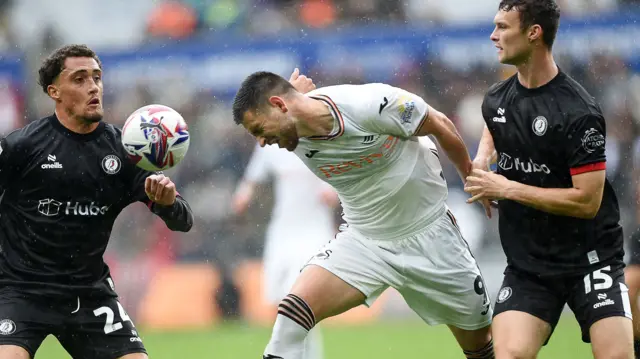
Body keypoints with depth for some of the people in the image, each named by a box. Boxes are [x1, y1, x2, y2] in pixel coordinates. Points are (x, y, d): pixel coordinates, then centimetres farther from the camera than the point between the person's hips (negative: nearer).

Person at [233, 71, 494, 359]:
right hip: (362, 239, 3)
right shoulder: (295, 137, -11)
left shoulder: (372, 105, -28)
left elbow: (440, 126, -11)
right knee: (292, 309, -21)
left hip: (428, 236, -3)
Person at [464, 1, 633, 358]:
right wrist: (482, 158, 9)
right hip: (527, 264, 5)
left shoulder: (579, 113, -18)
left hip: (590, 258, -5)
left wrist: (507, 189, -17)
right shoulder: (495, 100, 4)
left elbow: (587, 201, -21)